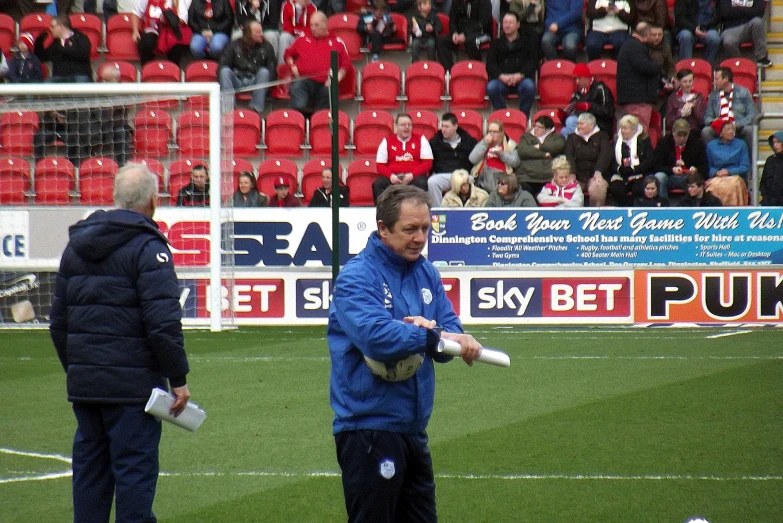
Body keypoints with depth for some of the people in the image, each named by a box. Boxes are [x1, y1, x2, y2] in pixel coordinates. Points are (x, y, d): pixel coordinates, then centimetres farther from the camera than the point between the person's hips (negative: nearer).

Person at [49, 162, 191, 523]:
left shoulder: (77, 244, 14)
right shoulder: (147, 247, -10)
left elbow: (58, 320, 19)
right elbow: (163, 321, -17)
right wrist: (178, 378, -12)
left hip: (83, 382, 7)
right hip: (132, 383, -7)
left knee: (89, 467, 12)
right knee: (135, 467, -4)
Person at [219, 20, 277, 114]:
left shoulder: (266, 47, 8)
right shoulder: (234, 46, 7)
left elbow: (272, 70, 3)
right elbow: (222, 66, 3)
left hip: (255, 84, 0)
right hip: (237, 82, 0)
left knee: (264, 71, -29)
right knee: (225, 71, -26)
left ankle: (256, 108, -36)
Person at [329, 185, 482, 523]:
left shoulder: (426, 273, 11)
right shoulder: (357, 277, -12)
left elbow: (452, 331, 5)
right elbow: (375, 336, -28)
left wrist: (430, 329, -17)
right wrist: (434, 337, -29)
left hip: (414, 428, 8)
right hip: (369, 428, -8)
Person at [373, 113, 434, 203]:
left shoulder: (420, 139, 11)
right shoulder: (387, 142, 13)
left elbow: (427, 163, 3)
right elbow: (380, 165, 9)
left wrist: (412, 175, -13)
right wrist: (390, 176, -13)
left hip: (414, 176, -1)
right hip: (393, 177, 1)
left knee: (421, 183, -35)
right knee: (377, 184, -28)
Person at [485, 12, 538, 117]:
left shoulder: (528, 39, 13)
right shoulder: (496, 43, 19)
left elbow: (532, 61, 4)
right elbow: (490, 65, 9)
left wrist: (520, 76, -14)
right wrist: (501, 77, -13)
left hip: (522, 78, -1)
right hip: (501, 79, 1)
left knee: (529, 86, -36)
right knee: (491, 87, -32)